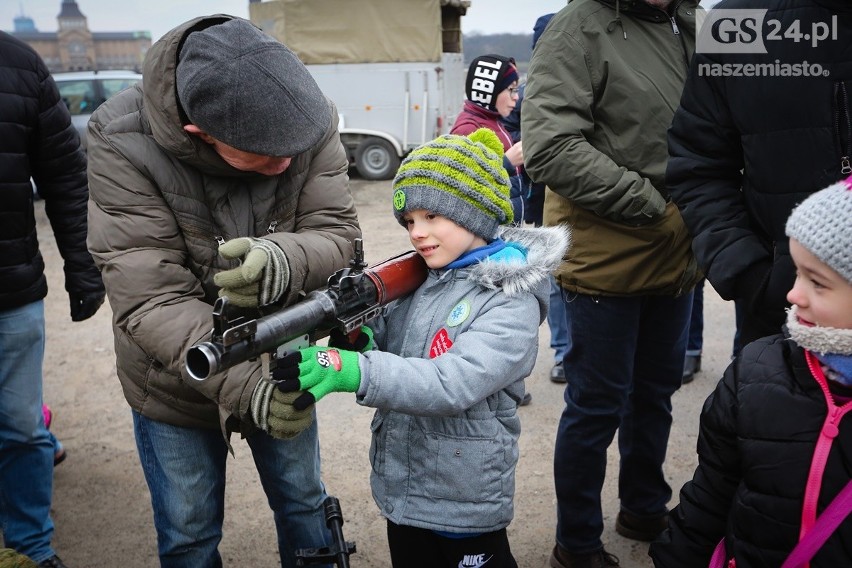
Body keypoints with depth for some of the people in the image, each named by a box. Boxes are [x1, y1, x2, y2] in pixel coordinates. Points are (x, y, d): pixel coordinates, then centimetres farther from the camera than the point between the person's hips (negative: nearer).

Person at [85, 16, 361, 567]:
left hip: (283, 367, 2)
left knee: (304, 504, 23)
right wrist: (242, 383, -42)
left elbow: (339, 233, -18)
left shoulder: (312, 121, -20)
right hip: (177, 382, -2)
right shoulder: (123, 144, -27)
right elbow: (150, 300, -29)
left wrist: (285, 258, -42)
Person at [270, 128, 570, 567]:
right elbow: (384, 348, 2)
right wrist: (356, 343, -21)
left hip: (464, 504, -6)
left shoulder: (510, 303, -18)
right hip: (401, 489, 6)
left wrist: (356, 372, -40)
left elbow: (454, 384, -30)